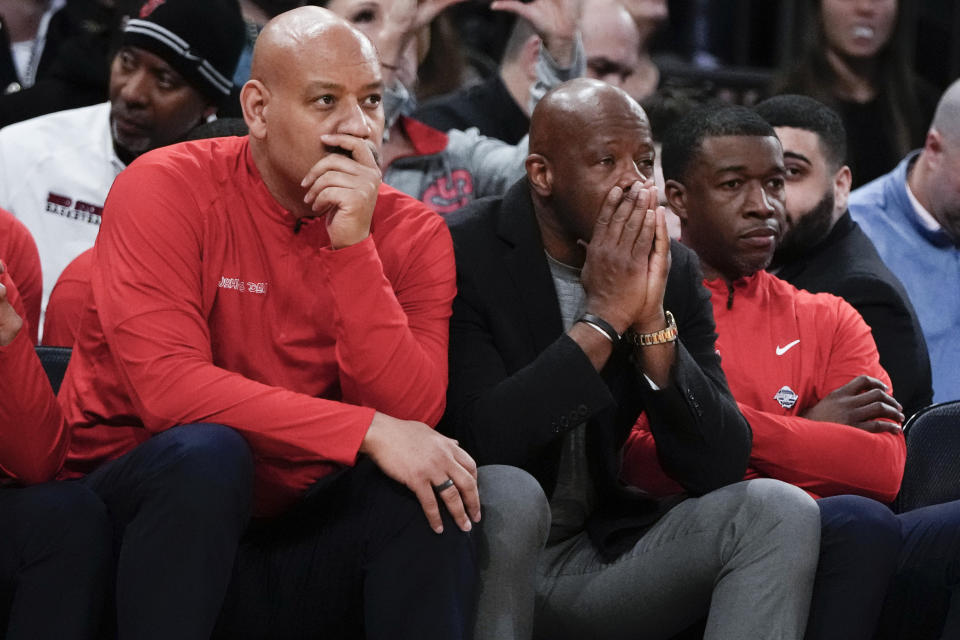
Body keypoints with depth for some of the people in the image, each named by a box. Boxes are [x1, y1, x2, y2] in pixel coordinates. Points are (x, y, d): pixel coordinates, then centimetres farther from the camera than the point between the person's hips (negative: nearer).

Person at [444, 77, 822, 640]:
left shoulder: (674, 272, 5)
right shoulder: (464, 254, -11)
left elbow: (721, 467, -3)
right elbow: (482, 442, -24)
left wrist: (652, 322, -14)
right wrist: (602, 318, -21)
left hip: (602, 557, 5)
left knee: (780, 511, -13)